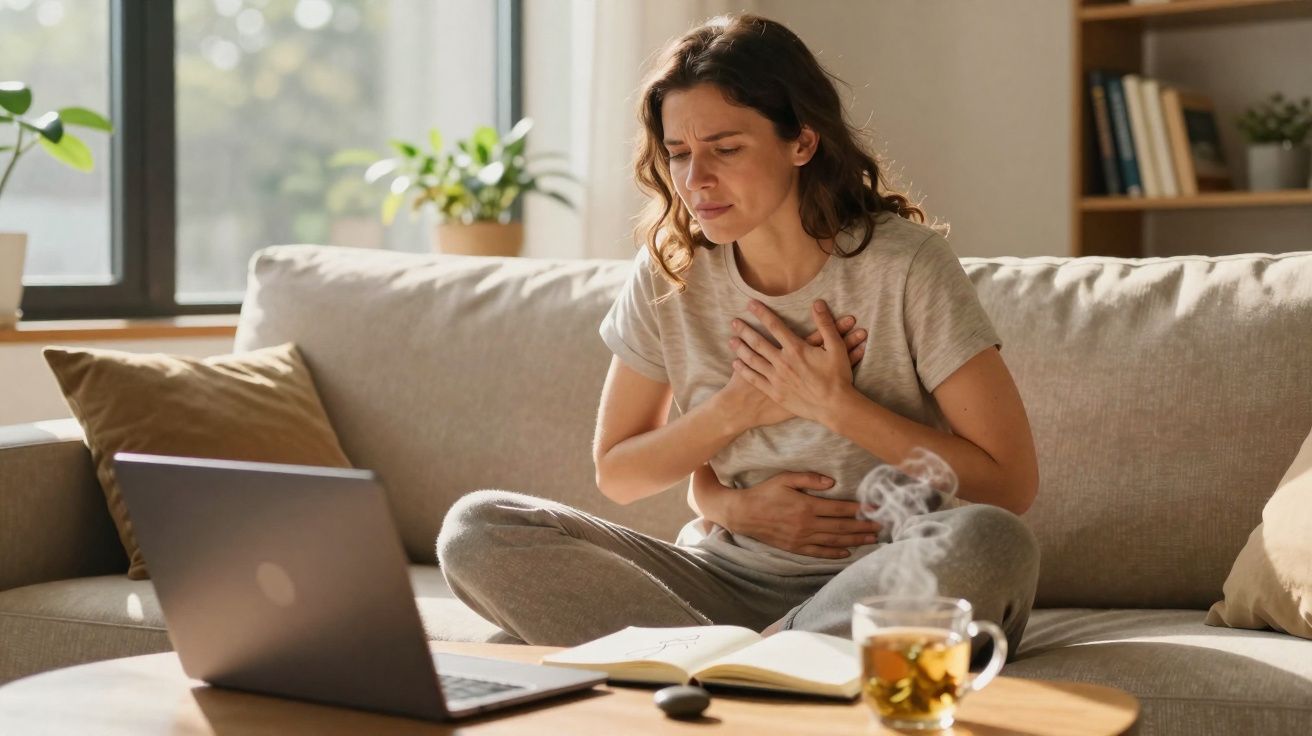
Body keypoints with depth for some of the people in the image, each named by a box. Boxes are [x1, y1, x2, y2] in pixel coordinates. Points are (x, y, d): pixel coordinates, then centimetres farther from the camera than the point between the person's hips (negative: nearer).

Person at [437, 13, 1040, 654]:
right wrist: (737, 408, -8)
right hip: (728, 574, 3)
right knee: (475, 529, -16)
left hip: (883, 589, -3)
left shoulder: (904, 264, -10)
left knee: (987, 544, -37)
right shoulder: (669, 271, 1)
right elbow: (615, 472, 10)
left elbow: (1011, 483, -11)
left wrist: (835, 403, -15)